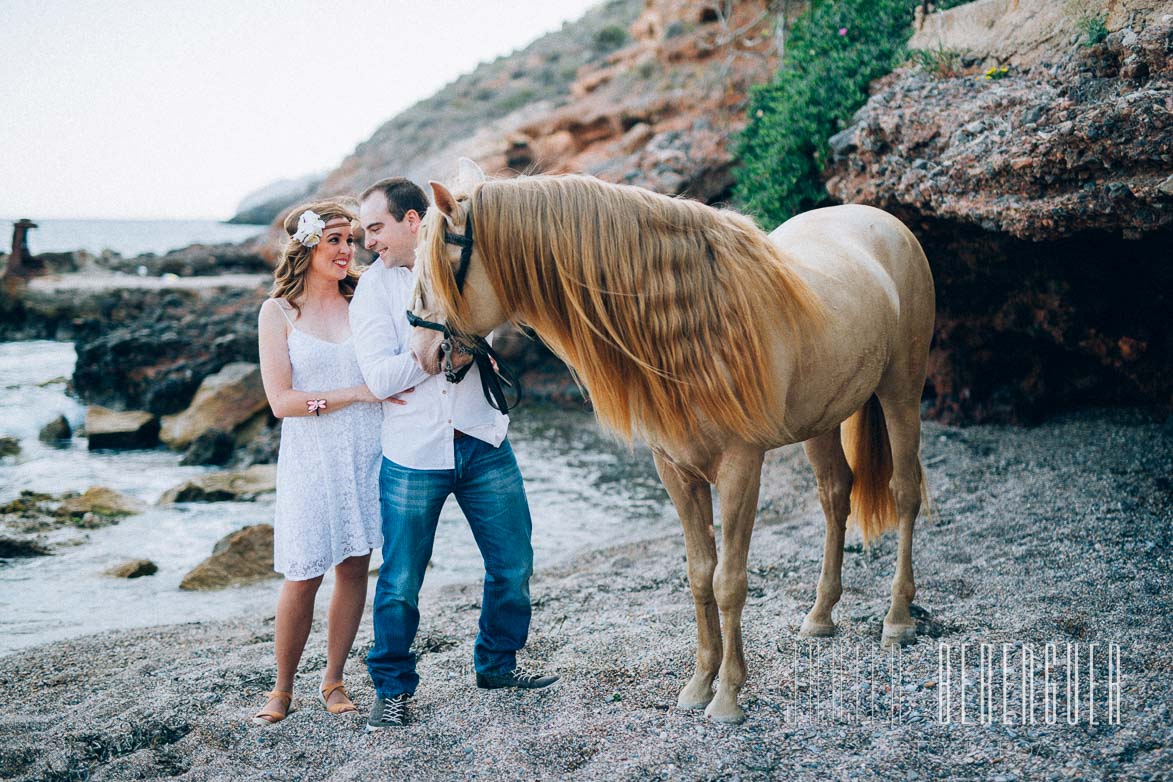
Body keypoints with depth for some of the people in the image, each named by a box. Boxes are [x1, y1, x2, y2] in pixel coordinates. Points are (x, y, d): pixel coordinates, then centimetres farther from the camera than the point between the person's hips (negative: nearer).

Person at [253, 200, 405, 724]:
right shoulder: (279, 312, -2)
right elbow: (281, 401, -9)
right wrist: (359, 392, -15)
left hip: (367, 453, 3)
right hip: (311, 459, -3)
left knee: (355, 567, 6)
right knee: (303, 577, -1)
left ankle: (333, 680, 22)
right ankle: (282, 690, 16)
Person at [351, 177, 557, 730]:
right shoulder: (373, 288, -2)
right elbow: (381, 378, -11)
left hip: (483, 444, 3)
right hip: (412, 455, -2)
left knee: (514, 565, 10)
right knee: (400, 582, 2)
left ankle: (497, 664, 31)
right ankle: (392, 688, 21)